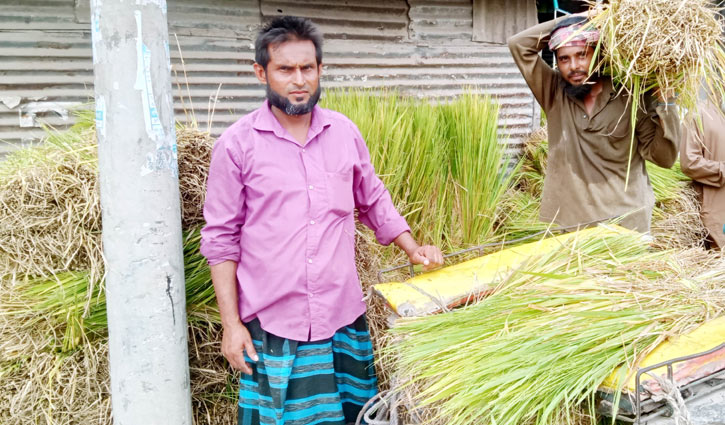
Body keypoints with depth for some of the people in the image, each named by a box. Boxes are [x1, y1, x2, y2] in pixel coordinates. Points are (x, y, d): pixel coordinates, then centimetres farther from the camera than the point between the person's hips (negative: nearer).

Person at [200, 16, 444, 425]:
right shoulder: (237, 144, -6)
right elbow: (221, 239, -3)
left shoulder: (345, 132, 4)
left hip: (344, 316, 3)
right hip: (273, 326, -3)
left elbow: (373, 201, 17)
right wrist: (231, 324, -5)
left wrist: (413, 248, 7)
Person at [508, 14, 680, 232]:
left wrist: (664, 102, -12)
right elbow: (518, 44, -2)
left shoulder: (630, 98, -3)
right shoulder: (554, 94, 2)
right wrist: (568, 21, -4)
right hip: (567, 223, 2)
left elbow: (664, 157, -3)